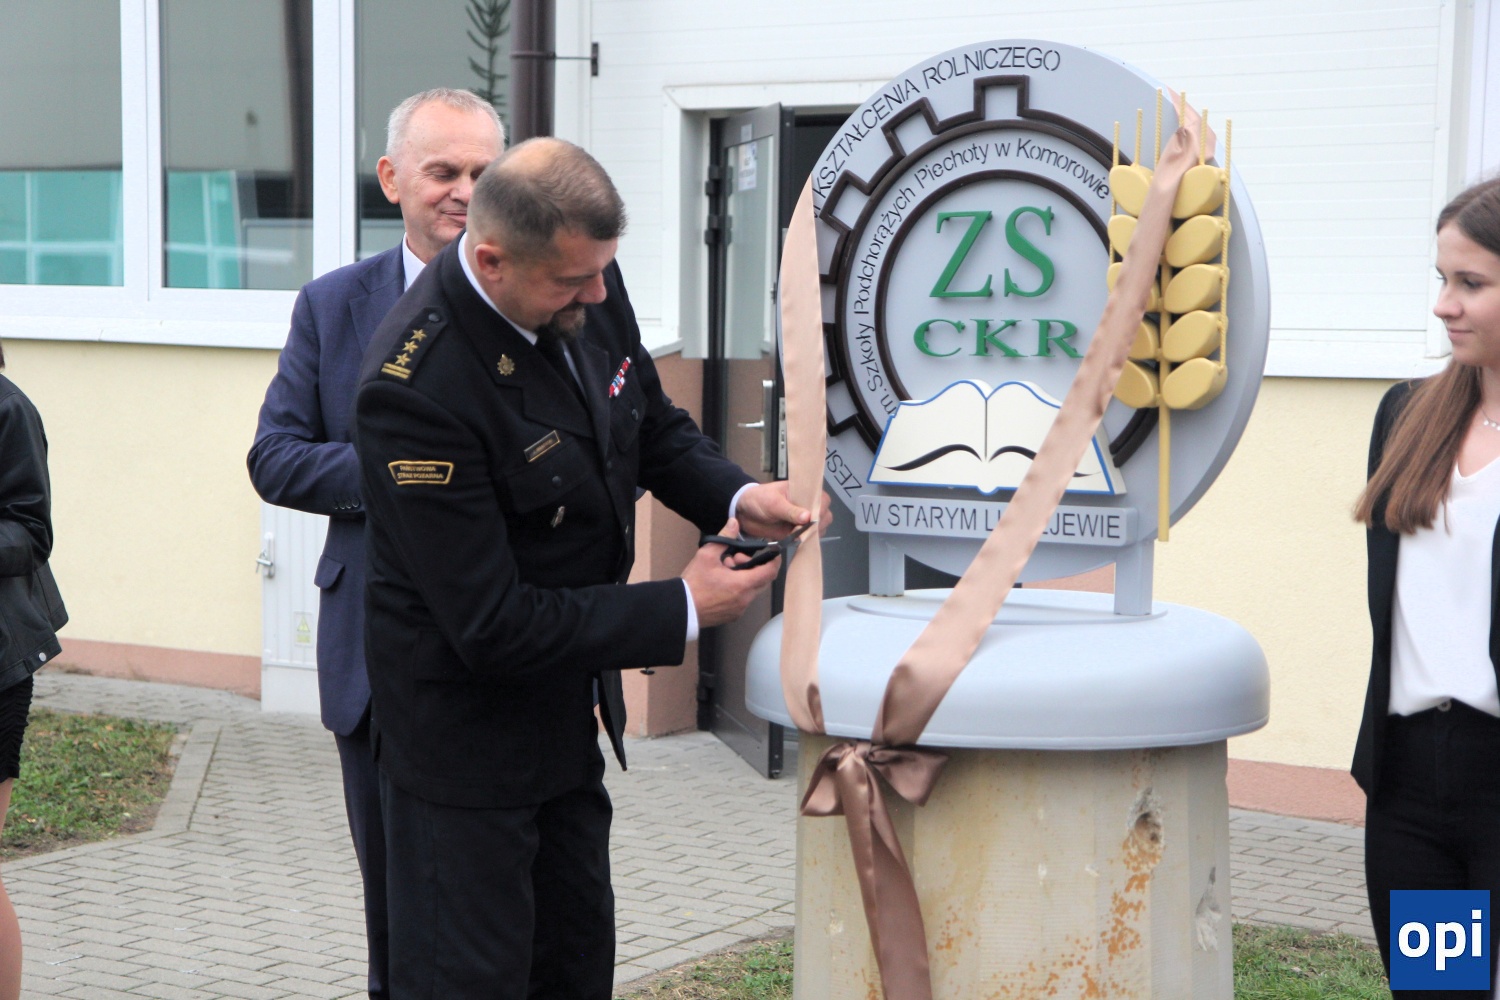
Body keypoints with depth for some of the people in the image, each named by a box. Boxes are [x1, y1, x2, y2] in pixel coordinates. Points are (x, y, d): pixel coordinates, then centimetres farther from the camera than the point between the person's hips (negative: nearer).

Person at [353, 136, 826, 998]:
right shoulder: (419, 387, -32)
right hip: (469, 725, -8)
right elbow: (490, 625, -29)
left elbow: (656, 426, 12)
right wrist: (683, 611, -23)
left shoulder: (589, 290, -9)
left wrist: (736, 496, -9)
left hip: (566, 708, 8)